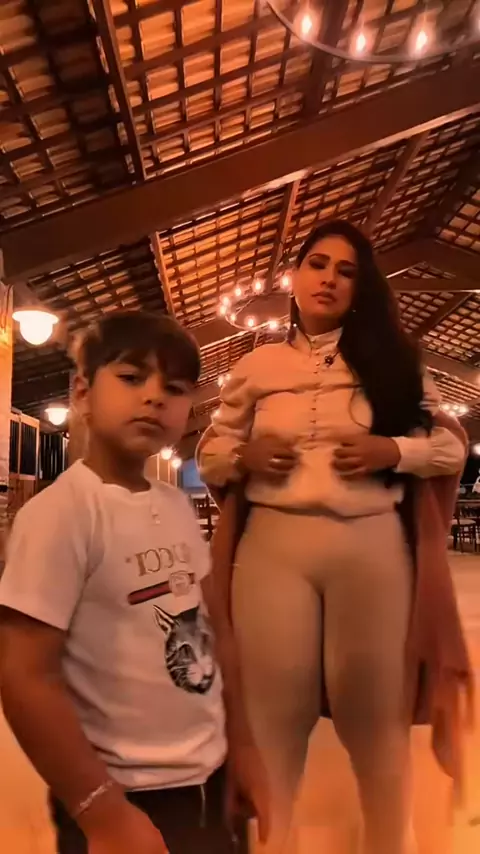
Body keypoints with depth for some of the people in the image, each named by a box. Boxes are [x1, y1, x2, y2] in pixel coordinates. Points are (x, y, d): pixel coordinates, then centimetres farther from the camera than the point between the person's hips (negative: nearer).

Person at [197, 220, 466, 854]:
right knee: (274, 709, 7)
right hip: (273, 546, 0)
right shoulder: (256, 367, 10)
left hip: (372, 547, 0)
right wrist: (243, 455, -8)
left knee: (373, 710, 11)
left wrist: (393, 451, -10)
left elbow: (451, 448, 8)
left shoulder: (391, 359, 9)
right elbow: (210, 456, 14)